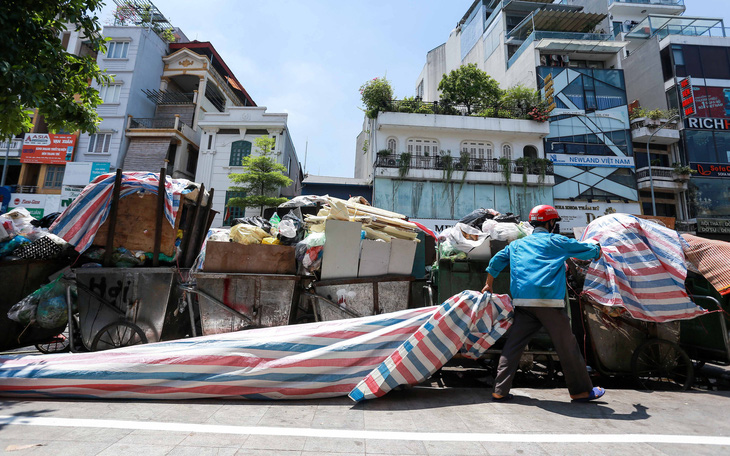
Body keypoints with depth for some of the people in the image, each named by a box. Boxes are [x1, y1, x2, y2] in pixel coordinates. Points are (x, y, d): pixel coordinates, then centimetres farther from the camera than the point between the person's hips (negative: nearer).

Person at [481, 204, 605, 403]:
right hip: (549, 301, -3)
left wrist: (489, 285, 35)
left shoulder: (516, 244, 21)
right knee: (567, 346, 10)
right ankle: (581, 390, 22)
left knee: (513, 345, 6)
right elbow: (593, 252, 17)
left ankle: (500, 390, 6)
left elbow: (495, 262, 23)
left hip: (522, 302, 4)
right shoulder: (556, 241, 10)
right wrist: (596, 248, 41)